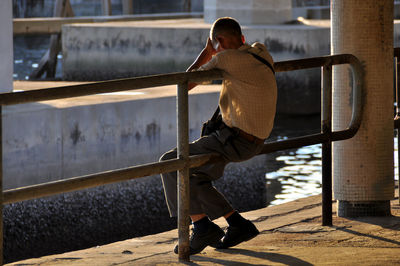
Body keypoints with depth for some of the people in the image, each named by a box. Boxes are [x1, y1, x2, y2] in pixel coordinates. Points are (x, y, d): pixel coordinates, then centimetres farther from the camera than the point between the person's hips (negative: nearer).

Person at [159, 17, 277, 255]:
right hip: (255, 143, 9)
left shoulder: (227, 58, -15)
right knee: (192, 177, 19)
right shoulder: (261, 52, 7)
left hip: (235, 141, -9)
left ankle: (202, 226, -6)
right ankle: (238, 225, 15)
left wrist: (206, 53, 7)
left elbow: (185, 83, -5)